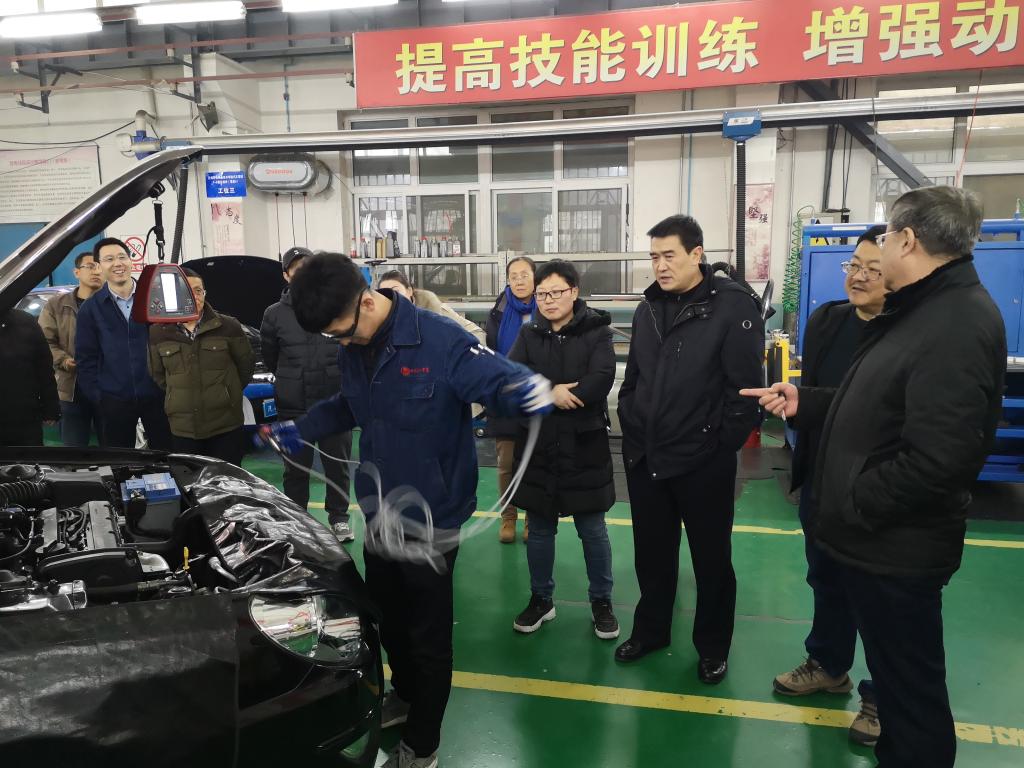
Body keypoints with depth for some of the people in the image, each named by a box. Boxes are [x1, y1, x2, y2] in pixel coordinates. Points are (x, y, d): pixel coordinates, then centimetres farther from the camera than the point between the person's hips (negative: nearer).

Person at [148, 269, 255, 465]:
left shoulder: (228, 326, -4)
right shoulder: (158, 333, 2)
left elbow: (246, 364, 7)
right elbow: (157, 374, 15)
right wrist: (181, 397, 12)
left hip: (227, 427, -2)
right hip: (183, 429, 2)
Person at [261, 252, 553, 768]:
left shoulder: (439, 341, -24)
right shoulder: (352, 350, 1)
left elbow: (500, 381, -23)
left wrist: (528, 389, -46)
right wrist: (300, 430, 11)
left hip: (431, 519, -7)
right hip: (378, 513, 7)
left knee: (428, 634, 11)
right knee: (387, 620, 26)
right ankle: (405, 694, 53)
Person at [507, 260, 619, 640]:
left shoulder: (597, 331, -3)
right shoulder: (528, 334, 7)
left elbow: (601, 380, -19)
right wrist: (550, 393, -22)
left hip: (584, 446, -3)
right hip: (537, 446, 3)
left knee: (593, 530, 9)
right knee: (539, 528, 13)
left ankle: (602, 601, 25)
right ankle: (541, 599, 30)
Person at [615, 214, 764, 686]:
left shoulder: (734, 306, -13)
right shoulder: (648, 308, 8)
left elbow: (747, 386, -15)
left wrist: (723, 445, -13)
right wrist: (631, 428, 9)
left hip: (704, 464, -6)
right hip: (644, 459, 6)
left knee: (711, 559, 12)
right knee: (651, 553, 19)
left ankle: (713, 647, 32)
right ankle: (651, 630, 40)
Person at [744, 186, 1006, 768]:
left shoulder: (958, 325, -25)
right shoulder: (925, 309, 11)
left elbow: (936, 460, -33)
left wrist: (853, 504, -21)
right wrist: (805, 403, 12)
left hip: (896, 545, -10)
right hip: (880, 537, 10)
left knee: (910, 685, 9)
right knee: (896, 670, 25)